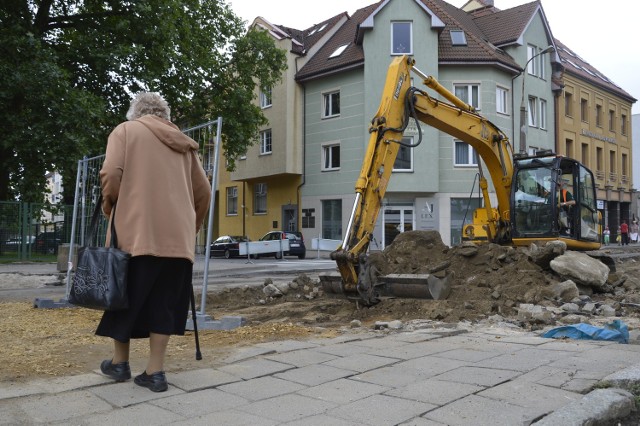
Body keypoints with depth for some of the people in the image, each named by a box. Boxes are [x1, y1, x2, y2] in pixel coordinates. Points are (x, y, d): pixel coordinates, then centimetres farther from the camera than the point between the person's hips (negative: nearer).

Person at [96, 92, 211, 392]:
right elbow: (203, 192, 13)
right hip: (177, 236, 3)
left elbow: (111, 176, -7)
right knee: (163, 302, 8)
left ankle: (120, 362, 25)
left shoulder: (126, 130, 8)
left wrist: (109, 206, 10)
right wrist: (192, 227, 25)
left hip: (136, 231, -3)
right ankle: (155, 371, 8)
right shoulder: (184, 144, 17)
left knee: (126, 295, 12)